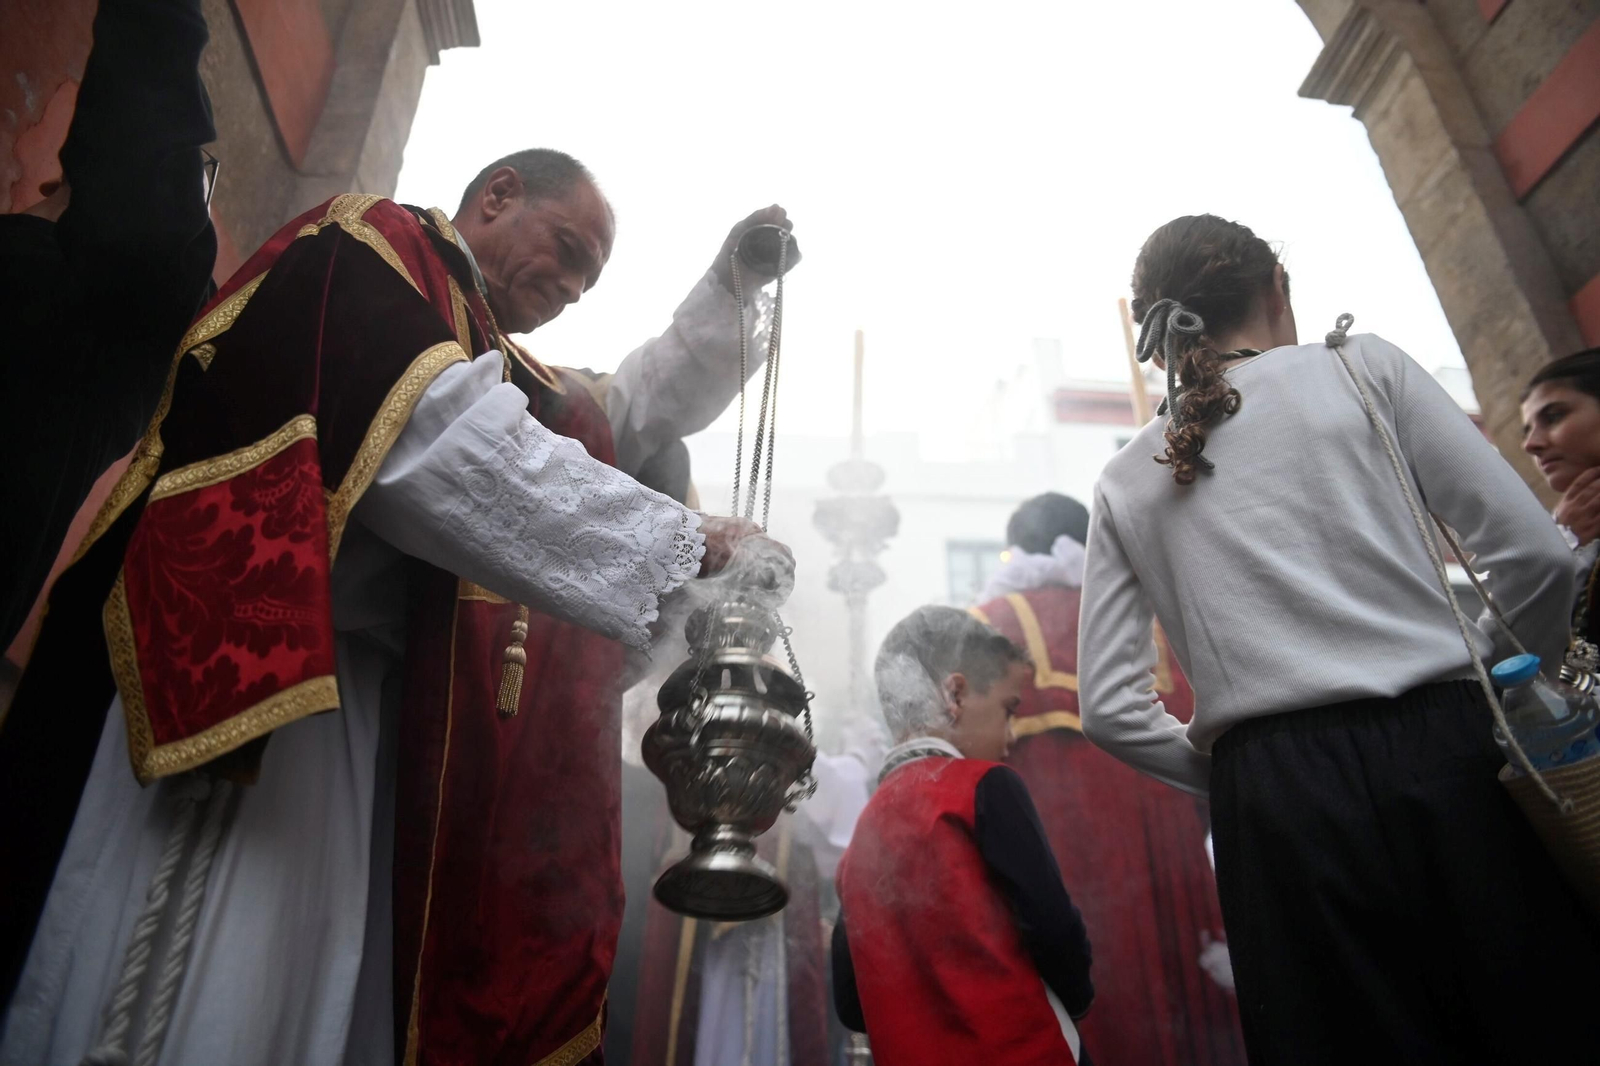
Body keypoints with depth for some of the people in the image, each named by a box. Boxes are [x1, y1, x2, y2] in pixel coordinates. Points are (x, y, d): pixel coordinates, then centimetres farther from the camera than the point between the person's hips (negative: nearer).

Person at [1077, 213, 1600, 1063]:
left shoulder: (1124, 483, 12)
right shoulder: (1363, 366, 7)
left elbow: (1110, 708, 4)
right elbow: (1529, 550, 0)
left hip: (1271, 805, 2)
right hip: (1440, 754, -1)